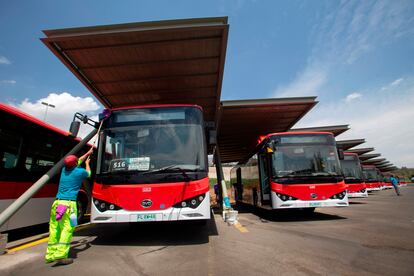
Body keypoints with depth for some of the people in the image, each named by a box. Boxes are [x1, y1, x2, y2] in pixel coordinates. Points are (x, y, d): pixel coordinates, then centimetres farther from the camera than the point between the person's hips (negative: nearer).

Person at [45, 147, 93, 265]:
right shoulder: (80, 171, -2)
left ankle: (50, 255, 21)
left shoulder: (64, 169, 15)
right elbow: (88, 173, 23)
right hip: (69, 204, -7)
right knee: (67, 229, -7)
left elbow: (79, 161, 32)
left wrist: (88, 153, 44)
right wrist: (87, 163, 40)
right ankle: (61, 256, -11)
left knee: (54, 229, 12)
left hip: (57, 203, 7)